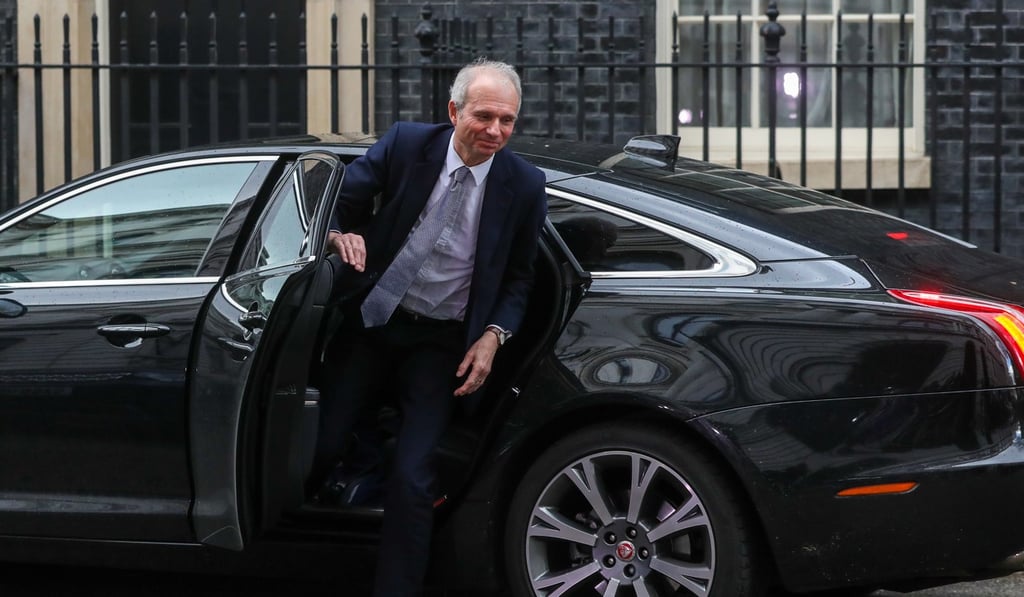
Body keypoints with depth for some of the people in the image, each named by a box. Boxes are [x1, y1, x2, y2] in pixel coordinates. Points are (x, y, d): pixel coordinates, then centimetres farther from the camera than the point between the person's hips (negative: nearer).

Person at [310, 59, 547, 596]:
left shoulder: (524, 186, -6)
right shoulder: (404, 144, -7)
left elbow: (518, 276, 5)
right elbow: (341, 201, 3)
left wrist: (494, 336, -10)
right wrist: (339, 235, -20)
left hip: (440, 344, -1)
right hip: (371, 324, 1)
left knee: (412, 479, -13)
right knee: (319, 448, -3)